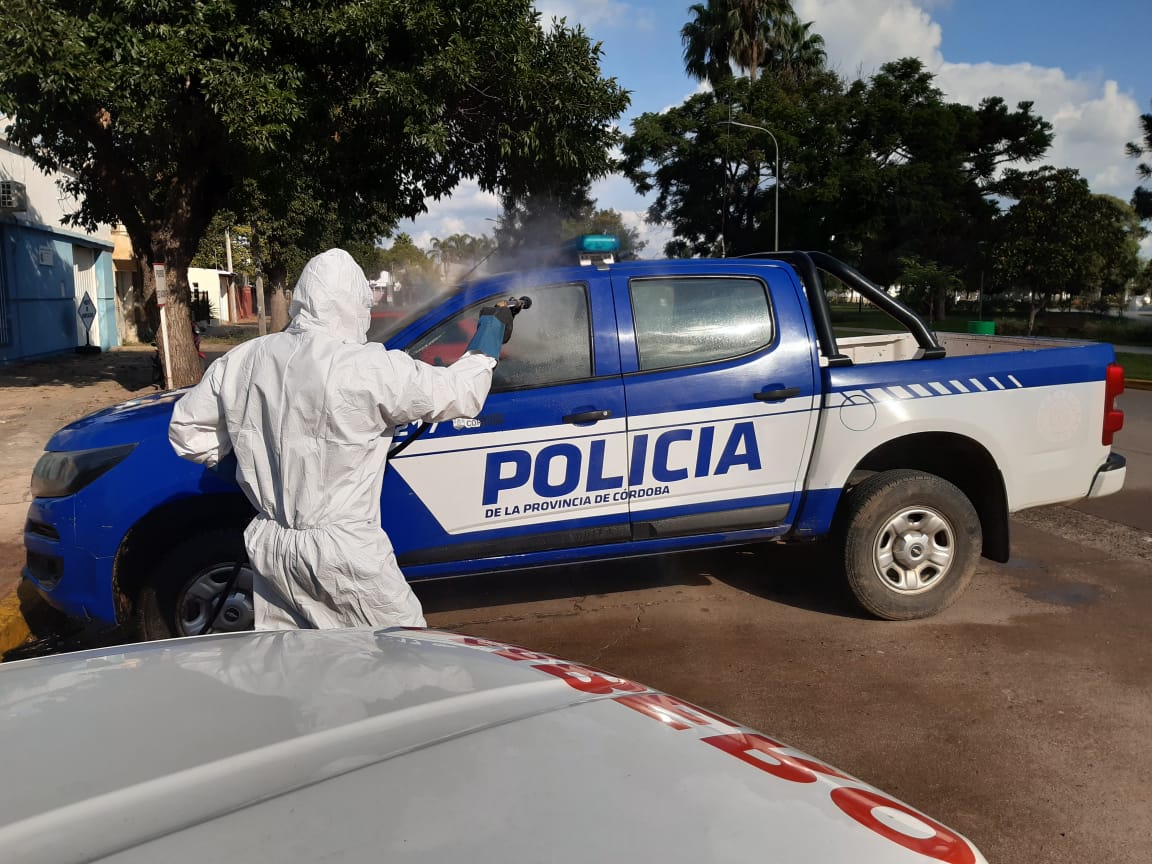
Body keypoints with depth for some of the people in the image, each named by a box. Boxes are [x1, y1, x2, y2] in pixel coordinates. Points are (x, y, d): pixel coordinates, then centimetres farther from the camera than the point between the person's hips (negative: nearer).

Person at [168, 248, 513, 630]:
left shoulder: (242, 360, 0)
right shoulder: (368, 369, -19)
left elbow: (186, 428, 11)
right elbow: (457, 393, -12)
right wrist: (489, 335, 4)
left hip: (270, 546, 6)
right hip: (344, 553, -6)